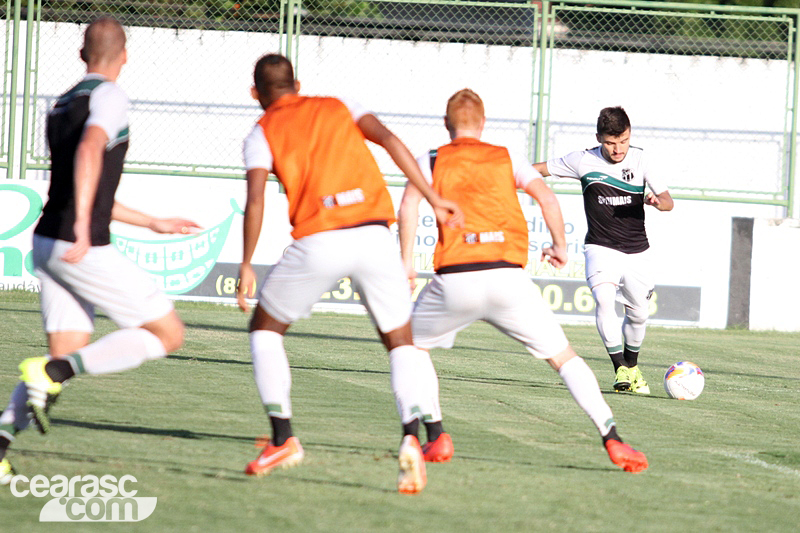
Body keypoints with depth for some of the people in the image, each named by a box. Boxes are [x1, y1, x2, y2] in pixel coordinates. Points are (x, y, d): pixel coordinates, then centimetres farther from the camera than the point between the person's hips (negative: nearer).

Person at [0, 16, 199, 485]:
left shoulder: (63, 105, 21)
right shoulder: (109, 97, -7)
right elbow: (89, 151, -27)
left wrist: (153, 223, 35)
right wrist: (83, 226, -37)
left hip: (50, 245, 8)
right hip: (83, 249, -8)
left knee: (68, 358, 9)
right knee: (168, 333, 0)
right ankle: (50, 375, -13)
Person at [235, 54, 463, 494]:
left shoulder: (262, 133, 14)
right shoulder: (338, 107, 22)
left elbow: (255, 200, -2)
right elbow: (389, 140, 5)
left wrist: (246, 266, 4)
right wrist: (433, 199, 3)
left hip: (318, 242, -2)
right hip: (374, 235, 2)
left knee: (265, 328, 21)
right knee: (401, 343, 11)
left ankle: (283, 439, 12)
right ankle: (412, 434, -16)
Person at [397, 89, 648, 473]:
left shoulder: (432, 161, 15)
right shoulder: (506, 158, 18)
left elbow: (409, 203, -5)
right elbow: (546, 198, 5)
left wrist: (406, 260, -1)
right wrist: (559, 246, 18)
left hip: (454, 280, -1)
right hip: (507, 276, 1)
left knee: (412, 346, 23)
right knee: (564, 357, 9)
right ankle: (611, 439, -4)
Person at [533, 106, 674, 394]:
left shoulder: (639, 159, -5)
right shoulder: (583, 161, -8)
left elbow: (668, 202, -6)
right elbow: (542, 168, 5)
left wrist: (657, 201, -30)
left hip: (637, 251, 2)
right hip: (601, 248, -2)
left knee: (638, 313, 12)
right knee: (604, 299, -26)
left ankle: (632, 366, 38)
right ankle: (620, 369, -23)